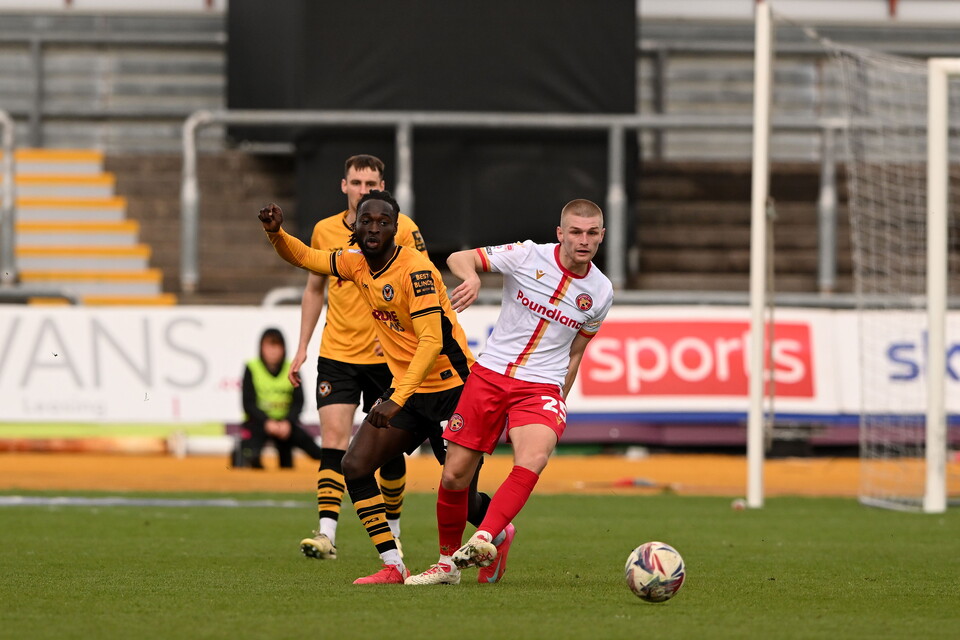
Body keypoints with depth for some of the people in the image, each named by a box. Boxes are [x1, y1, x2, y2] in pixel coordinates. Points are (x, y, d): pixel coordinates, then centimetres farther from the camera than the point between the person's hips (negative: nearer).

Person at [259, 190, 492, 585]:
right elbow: (307, 258, 17)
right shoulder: (356, 262, 1)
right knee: (355, 466, -7)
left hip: (451, 388, -7)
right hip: (406, 387, 7)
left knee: (462, 503, -6)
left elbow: (431, 341, -28)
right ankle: (392, 566, -2)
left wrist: (396, 400, -35)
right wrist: (276, 233, -5)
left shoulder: (415, 270, -22)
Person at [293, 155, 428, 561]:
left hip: (388, 356, -2)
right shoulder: (325, 231, 5)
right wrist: (302, 347, 10)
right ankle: (327, 533, -18)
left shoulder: (402, 229, -5)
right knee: (333, 440, -12)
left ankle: (392, 531, 22)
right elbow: (315, 290, 16)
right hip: (336, 355, 2)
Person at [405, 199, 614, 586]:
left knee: (532, 461, -31)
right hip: (489, 375, 0)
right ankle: (448, 562, 23)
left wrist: (558, 404, 14)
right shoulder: (528, 256, -5)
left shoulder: (600, 292, 3)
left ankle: (484, 540, -40)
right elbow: (458, 259, -3)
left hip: (541, 388, 0)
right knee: (454, 475, 2)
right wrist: (471, 276, -26)